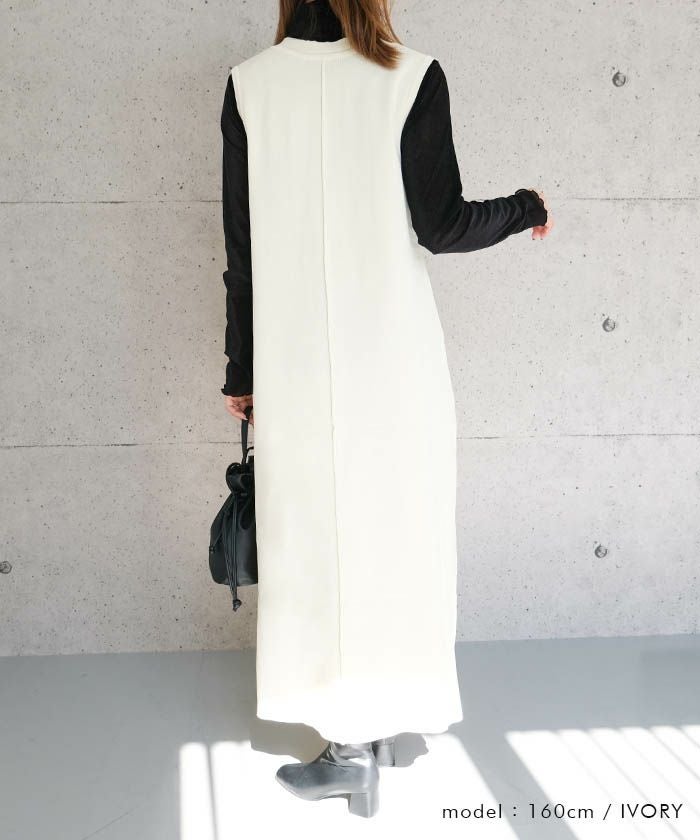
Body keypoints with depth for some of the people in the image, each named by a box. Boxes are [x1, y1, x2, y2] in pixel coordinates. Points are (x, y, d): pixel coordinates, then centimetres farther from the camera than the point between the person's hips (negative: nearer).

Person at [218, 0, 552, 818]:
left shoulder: (249, 84, 2)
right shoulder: (412, 78, -5)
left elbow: (243, 250, 1)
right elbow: (442, 228, -6)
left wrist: (241, 372, 9)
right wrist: (527, 209, 13)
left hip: (295, 361, 2)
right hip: (394, 356, -1)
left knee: (315, 537, 9)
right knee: (393, 532, 11)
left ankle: (351, 742, 17)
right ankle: (376, 728, 23)